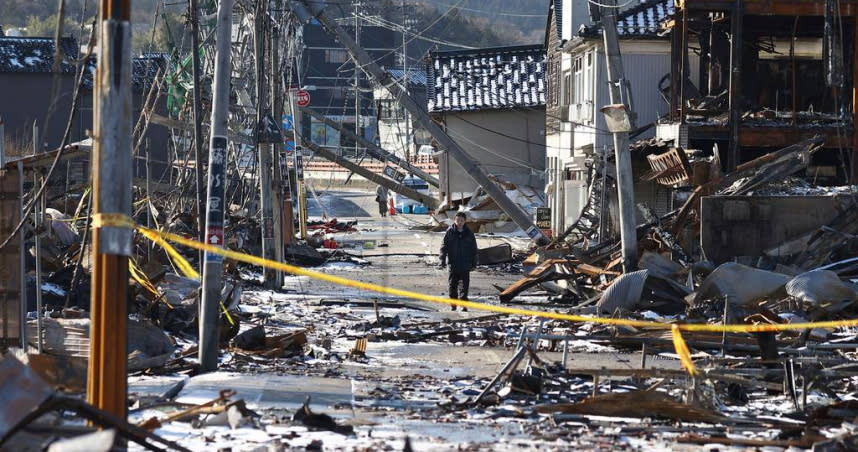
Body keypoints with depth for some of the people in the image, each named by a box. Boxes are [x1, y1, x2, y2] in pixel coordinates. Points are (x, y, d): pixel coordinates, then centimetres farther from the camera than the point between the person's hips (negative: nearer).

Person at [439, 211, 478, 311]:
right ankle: (453, 304, 13)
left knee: (465, 285, 0)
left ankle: (463, 304, 5)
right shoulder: (450, 232, 0)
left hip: (465, 264, 1)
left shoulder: (468, 233, 4)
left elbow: (474, 249, 10)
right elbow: (444, 247, 0)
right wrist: (443, 260, -6)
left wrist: (474, 263, 8)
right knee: (453, 284, 4)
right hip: (453, 263, -1)